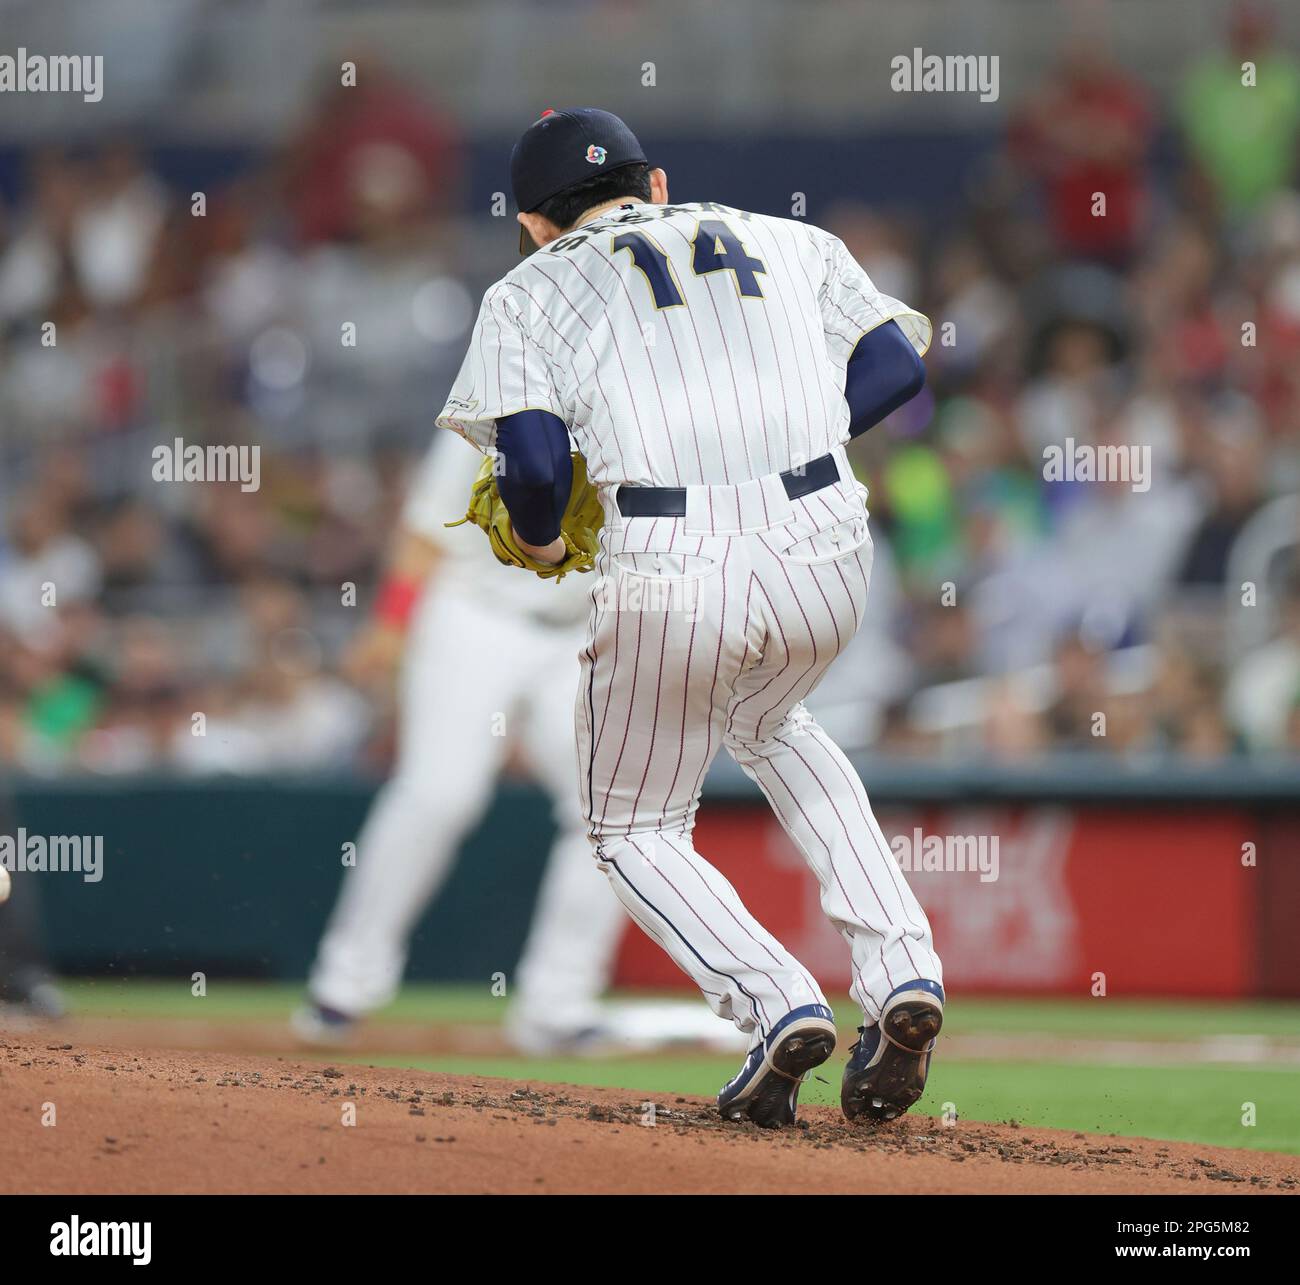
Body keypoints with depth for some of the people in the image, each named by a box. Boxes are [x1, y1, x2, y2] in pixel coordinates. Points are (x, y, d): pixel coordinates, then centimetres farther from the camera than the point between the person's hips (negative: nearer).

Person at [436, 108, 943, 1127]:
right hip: (826, 555, 3)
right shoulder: (789, 242, 23)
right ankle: (902, 974, 16)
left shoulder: (531, 291, 15)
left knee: (638, 832, 20)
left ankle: (779, 1004, -6)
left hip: (670, 577, -3)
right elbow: (896, 364, 11)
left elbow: (533, 460, 0)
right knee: (768, 724, 34)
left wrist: (539, 539, 21)